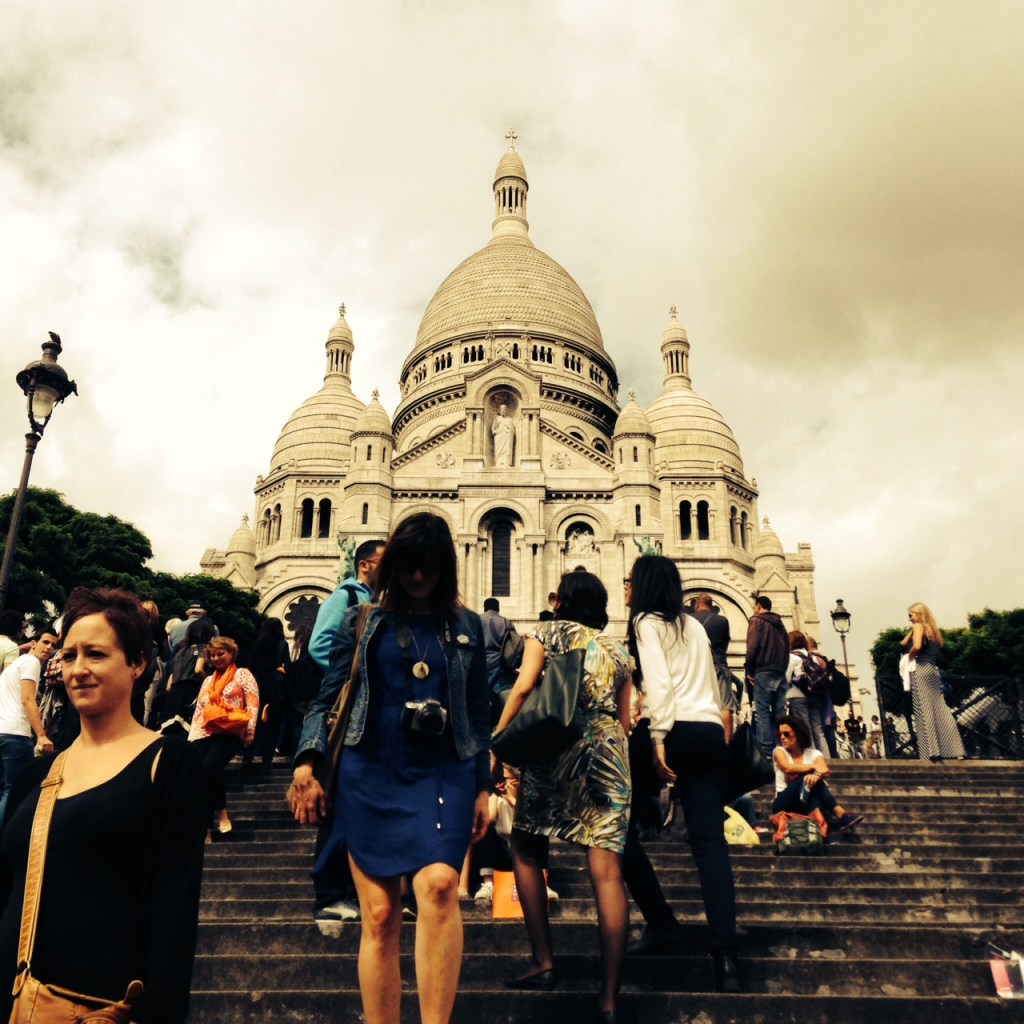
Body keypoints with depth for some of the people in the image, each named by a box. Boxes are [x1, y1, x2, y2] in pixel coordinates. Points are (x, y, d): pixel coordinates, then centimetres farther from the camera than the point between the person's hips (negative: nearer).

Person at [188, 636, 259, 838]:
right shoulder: (208, 681, 28)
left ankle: (221, 812, -11)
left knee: (210, 766, -30)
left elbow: (253, 704, -1)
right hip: (204, 733, 5)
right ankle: (204, 825, -18)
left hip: (230, 732, -5)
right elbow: (198, 711, 23)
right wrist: (192, 736, 8)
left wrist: (248, 732, -13)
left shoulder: (242, 674, 9)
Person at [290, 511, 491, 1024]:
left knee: (439, 884, -24)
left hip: (443, 775, 0)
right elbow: (328, 697, 7)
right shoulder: (361, 622, 9)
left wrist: (483, 786, 9)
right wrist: (307, 759, -8)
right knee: (379, 916, 0)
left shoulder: (466, 626, 11)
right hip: (371, 775, 0)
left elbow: (479, 711, 14)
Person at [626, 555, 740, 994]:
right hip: (711, 731, 6)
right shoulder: (694, 625, 23)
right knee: (710, 841, -3)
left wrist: (659, 739, -17)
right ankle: (725, 954, -13)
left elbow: (658, 682, -12)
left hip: (678, 730, -6)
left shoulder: (647, 622, 2)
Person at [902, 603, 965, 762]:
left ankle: (931, 751, -15)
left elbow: (916, 646, -18)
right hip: (933, 670, 8)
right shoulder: (932, 630, 22)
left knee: (924, 710, -9)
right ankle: (957, 750, 0)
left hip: (920, 669, -8)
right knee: (940, 709, 5)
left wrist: (909, 656, -1)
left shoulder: (918, 626, 0)